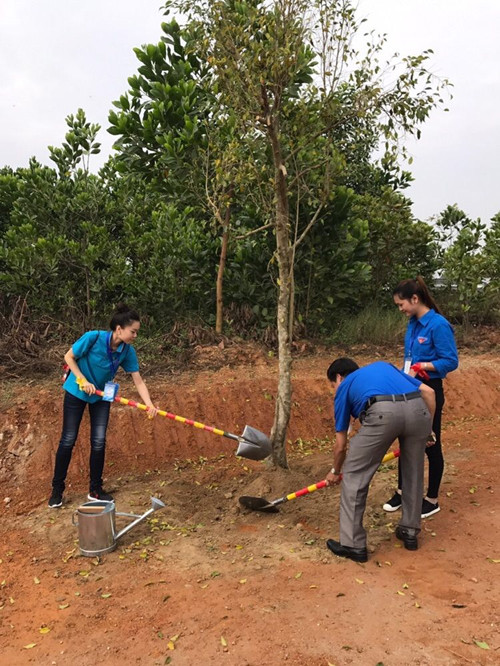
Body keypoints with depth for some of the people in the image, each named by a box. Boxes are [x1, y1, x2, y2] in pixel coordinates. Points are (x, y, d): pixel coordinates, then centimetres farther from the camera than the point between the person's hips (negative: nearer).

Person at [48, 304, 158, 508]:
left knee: (99, 442, 1)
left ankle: (95, 490, 16)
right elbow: (69, 357, -15)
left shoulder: (127, 351, -17)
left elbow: (138, 381, -17)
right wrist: (83, 381, -23)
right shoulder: (93, 338, -29)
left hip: (102, 395, 3)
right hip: (77, 392, -3)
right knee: (68, 440, 2)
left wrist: (150, 405, -30)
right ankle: (57, 489, 18)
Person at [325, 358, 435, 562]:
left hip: (383, 413, -4)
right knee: (413, 473, 27)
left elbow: (341, 444, 32)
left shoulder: (344, 387, 28)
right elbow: (428, 392, 27)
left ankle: (353, 545, 17)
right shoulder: (383, 365, 38)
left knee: (354, 476, 12)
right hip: (418, 409, 5)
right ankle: (410, 532, 40)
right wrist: (427, 429, 36)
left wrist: (335, 471, 49)